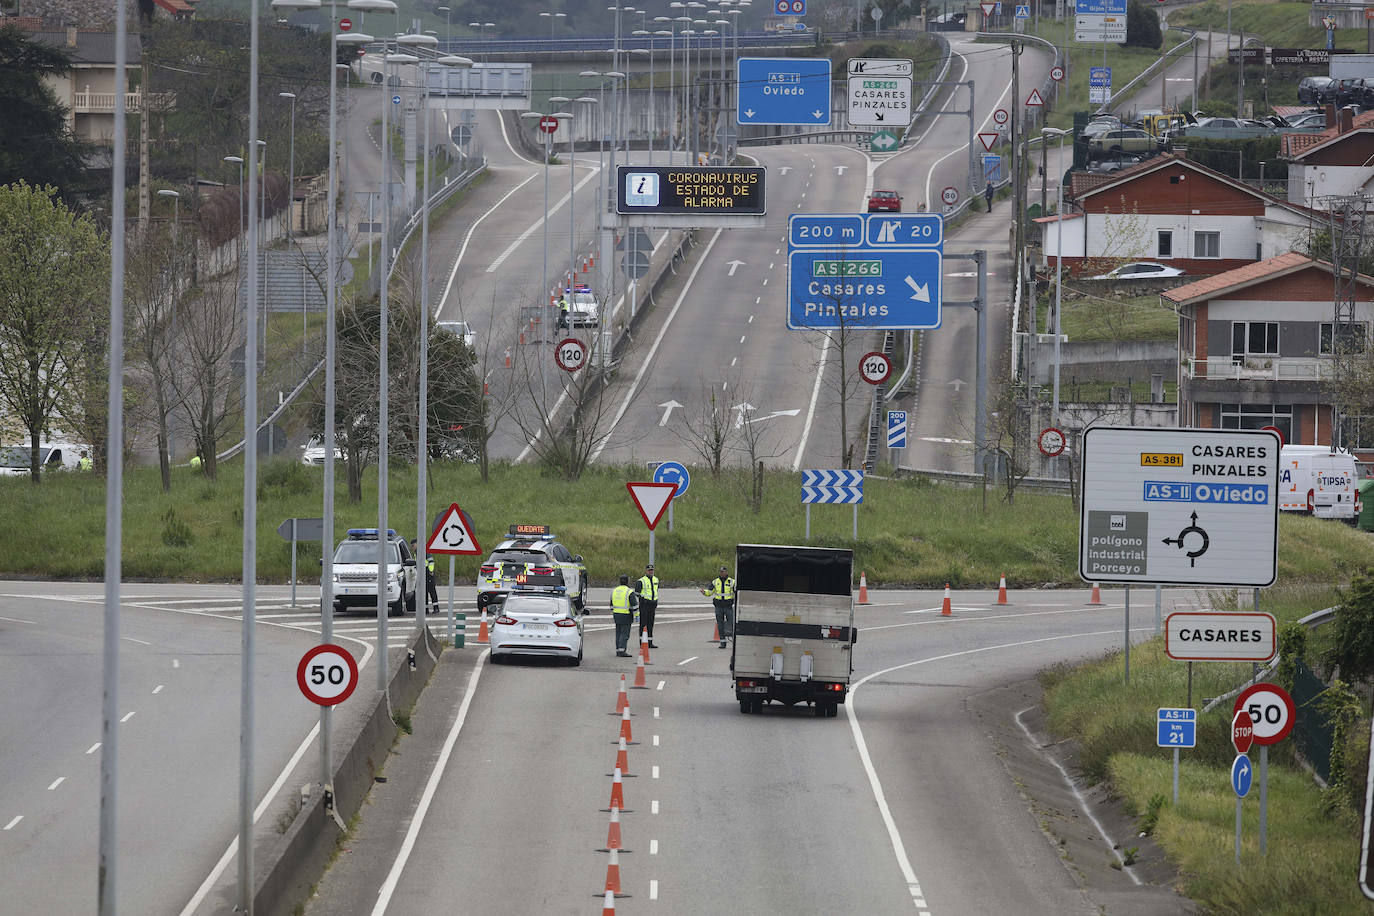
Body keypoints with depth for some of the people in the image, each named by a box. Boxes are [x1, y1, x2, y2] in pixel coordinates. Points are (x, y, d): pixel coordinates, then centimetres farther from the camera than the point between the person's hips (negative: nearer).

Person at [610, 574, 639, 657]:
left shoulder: (614, 591, 9)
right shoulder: (630, 592, -11)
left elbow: (612, 604, 17)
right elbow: (634, 605, -13)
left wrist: (613, 614, 25)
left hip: (616, 615, 6)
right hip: (626, 616, -6)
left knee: (619, 633, 12)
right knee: (624, 634, -5)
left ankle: (618, 651, 12)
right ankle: (622, 651, -13)